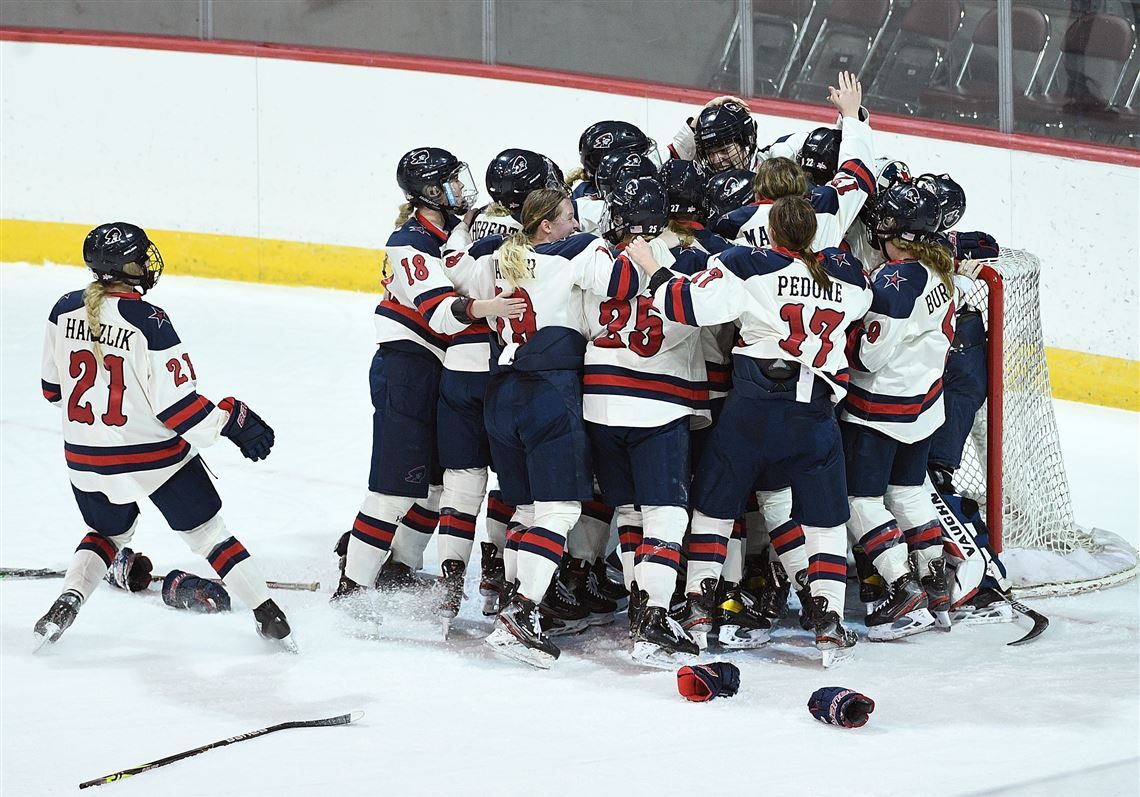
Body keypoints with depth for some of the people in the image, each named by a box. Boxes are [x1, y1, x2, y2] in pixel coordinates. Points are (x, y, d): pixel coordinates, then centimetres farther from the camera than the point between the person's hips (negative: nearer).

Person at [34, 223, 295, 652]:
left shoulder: (65, 311, -5)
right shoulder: (149, 322, -22)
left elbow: (54, 387, 7)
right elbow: (177, 406, -20)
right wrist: (233, 419, -8)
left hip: (87, 460, 4)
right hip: (155, 459, -4)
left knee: (107, 534, 28)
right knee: (208, 533, 11)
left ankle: (66, 603, 8)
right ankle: (268, 616, 12)